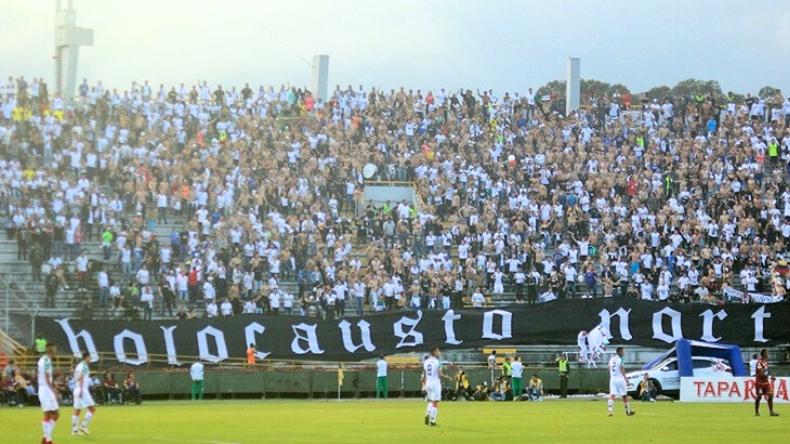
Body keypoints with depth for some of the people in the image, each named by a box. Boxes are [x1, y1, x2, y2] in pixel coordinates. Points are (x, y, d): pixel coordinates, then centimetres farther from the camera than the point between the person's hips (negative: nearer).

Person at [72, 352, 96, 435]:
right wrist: (81, 390, -23)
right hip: (83, 390, -9)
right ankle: (83, 426, -9)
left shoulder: (78, 366, 16)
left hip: (76, 390, 9)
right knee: (92, 409, -4)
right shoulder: (84, 366, -9)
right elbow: (81, 378, -18)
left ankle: (74, 429, 5)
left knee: (77, 411, 8)